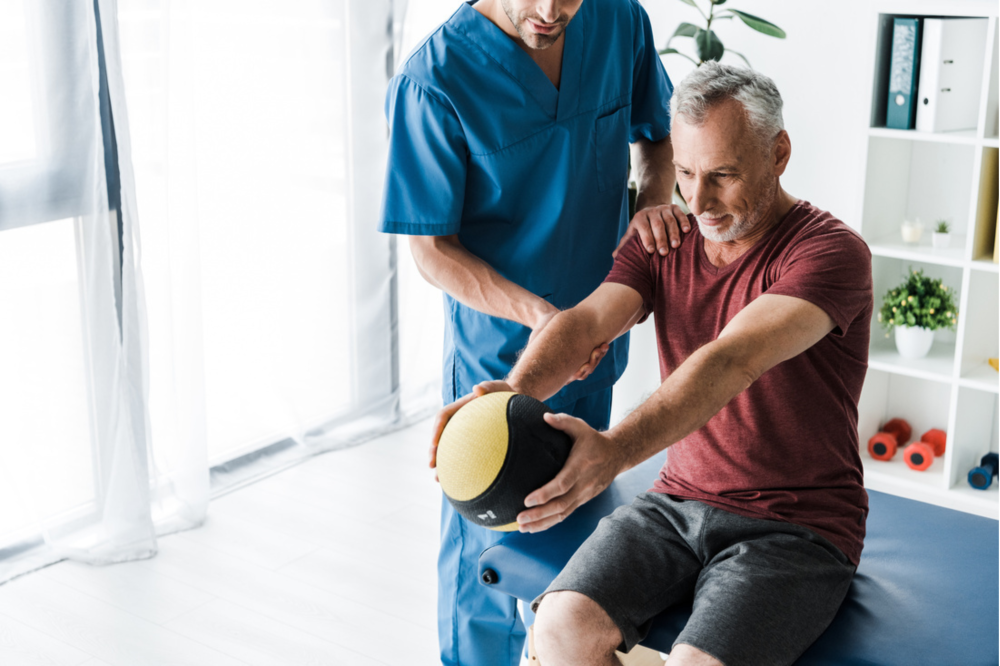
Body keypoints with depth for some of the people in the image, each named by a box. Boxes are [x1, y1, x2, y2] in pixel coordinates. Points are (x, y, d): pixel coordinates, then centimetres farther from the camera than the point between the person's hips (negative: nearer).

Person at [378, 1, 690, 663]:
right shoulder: (433, 81, -22)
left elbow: (657, 134, 11)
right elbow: (433, 249, -17)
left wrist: (655, 198, -11)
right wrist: (538, 316, -30)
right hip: (498, 351, -5)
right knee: (490, 540, 7)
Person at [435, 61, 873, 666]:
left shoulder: (830, 251, -14)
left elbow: (731, 361, -31)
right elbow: (587, 320, -14)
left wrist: (613, 452, -46)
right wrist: (516, 391, -37)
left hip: (799, 527, -4)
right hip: (680, 500, 5)